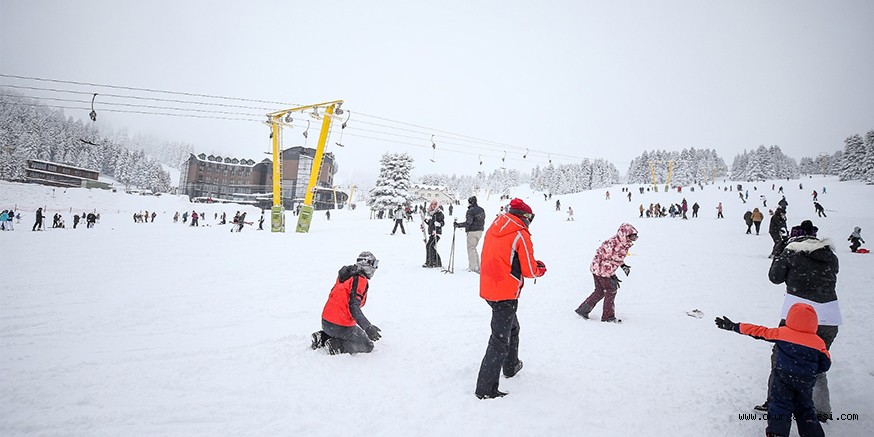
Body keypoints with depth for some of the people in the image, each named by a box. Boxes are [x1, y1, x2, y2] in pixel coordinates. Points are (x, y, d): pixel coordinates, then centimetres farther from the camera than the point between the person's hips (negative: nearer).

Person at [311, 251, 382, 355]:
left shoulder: (345, 275, 10)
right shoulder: (360, 280, -16)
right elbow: (353, 307, -24)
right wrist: (368, 328, -26)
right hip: (341, 326, -8)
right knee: (367, 346, 6)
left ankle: (322, 337, 14)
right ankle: (336, 345, -10)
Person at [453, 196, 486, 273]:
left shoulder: (470, 211, -16)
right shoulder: (481, 210, 9)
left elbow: (468, 223, -21)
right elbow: (483, 221, 16)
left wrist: (458, 225, -15)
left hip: (472, 232, -8)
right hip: (480, 231, 8)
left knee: (471, 249, 1)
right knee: (474, 248, 19)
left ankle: (473, 267, 0)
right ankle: (477, 266, 20)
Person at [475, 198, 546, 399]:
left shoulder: (493, 229, 8)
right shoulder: (520, 235, -14)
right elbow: (529, 270, -12)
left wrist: (533, 264, 12)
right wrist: (540, 268, 11)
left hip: (488, 289, 8)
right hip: (505, 294, -8)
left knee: (512, 328, 29)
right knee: (500, 340, -2)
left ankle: (511, 366, 47)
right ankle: (485, 389, 1)